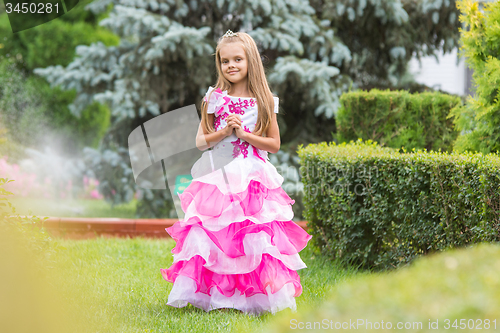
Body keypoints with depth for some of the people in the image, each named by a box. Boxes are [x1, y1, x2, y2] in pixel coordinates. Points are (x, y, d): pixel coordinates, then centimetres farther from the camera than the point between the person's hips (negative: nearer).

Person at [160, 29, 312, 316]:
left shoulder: (264, 101, 3)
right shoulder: (215, 99, 7)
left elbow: (274, 144, 2)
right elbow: (200, 141, 5)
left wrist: (244, 133, -9)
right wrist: (224, 132, -11)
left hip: (253, 179, -1)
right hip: (217, 179, 1)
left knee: (254, 238, -8)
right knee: (212, 236, -4)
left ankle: (254, 297, 0)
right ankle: (214, 294, 5)